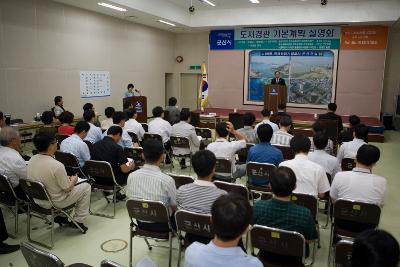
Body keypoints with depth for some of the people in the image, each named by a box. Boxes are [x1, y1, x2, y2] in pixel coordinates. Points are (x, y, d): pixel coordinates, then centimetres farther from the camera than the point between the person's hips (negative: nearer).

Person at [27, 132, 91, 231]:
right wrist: (73, 180, 1)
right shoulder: (57, 165, -30)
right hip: (55, 203, -7)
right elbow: (67, 189, -19)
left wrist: (67, 178, 10)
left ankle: (60, 216, 29)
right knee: (86, 187, 10)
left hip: (38, 200, 7)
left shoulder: (32, 160, -7)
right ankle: (78, 221, 15)